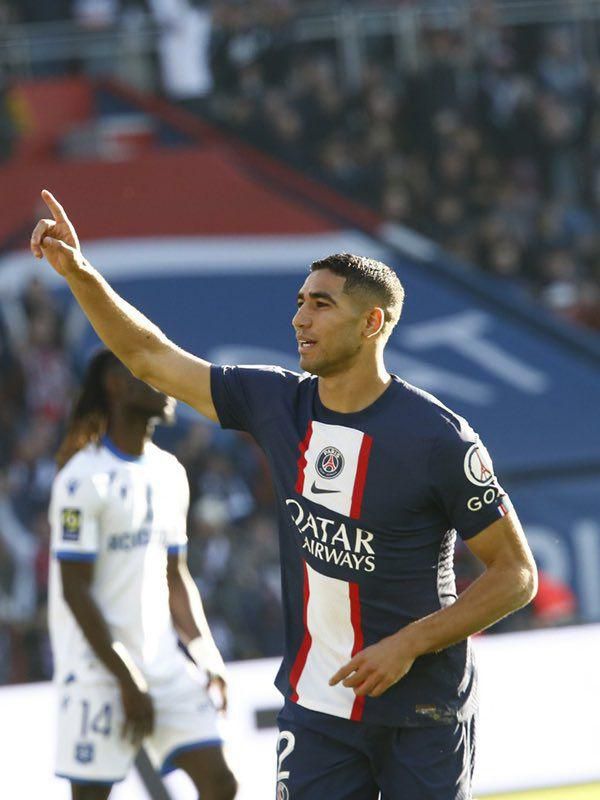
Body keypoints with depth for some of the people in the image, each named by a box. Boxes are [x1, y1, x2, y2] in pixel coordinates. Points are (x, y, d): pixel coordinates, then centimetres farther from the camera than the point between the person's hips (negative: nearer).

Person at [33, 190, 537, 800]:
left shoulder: (438, 439, -14)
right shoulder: (278, 404, 1)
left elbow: (517, 575, -10)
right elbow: (150, 357, 10)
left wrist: (410, 644, -17)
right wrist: (78, 272, 0)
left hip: (421, 714, -4)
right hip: (316, 708, 4)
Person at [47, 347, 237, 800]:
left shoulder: (169, 473, 12)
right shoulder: (85, 477, -11)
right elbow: (75, 590, -14)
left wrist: (208, 657, 7)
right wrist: (127, 680, -16)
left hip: (164, 664, 7)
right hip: (97, 672, -7)